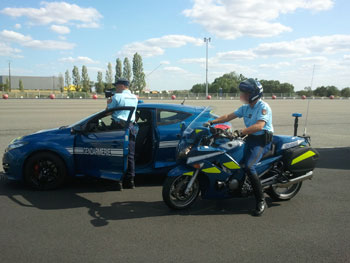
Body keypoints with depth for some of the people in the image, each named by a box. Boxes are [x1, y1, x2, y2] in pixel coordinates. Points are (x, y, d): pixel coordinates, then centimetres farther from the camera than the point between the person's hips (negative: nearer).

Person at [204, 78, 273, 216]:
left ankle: (261, 201, -17)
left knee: (249, 166, -26)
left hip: (262, 140, -9)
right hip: (250, 138, 9)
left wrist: (239, 132, -37)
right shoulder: (245, 107, 12)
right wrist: (212, 122, -1)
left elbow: (259, 126, -29)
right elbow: (229, 116, 11)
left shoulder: (263, 107, -14)